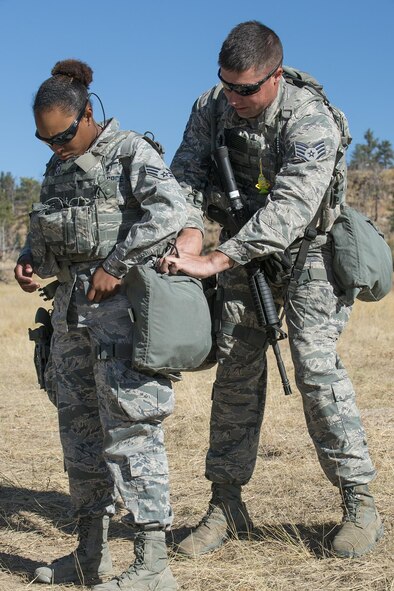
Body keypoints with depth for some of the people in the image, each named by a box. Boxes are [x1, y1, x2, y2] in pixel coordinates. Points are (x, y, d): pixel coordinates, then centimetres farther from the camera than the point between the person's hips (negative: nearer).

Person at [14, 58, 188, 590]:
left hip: (124, 305, -8)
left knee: (130, 428, -10)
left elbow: (170, 210, -21)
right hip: (73, 307, 8)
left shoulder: (132, 152, -6)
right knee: (78, 427, 11)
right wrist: (30, 261, 3)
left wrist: (116, 265, -21)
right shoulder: (58, 168, 16)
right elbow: (45, 236, 25)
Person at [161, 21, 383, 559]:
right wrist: (188, 231, -31)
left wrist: (214, 261, -44)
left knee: (316, 365, -15)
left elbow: (290, 209, -37)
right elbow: (185, 176, -9)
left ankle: (360, 504, -4)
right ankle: (226, 505, 9)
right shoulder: (212, 108, -8)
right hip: (244, 251, 5)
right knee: (235, 369, 1)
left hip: (307, 249, -5)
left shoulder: (311, 121, -26)